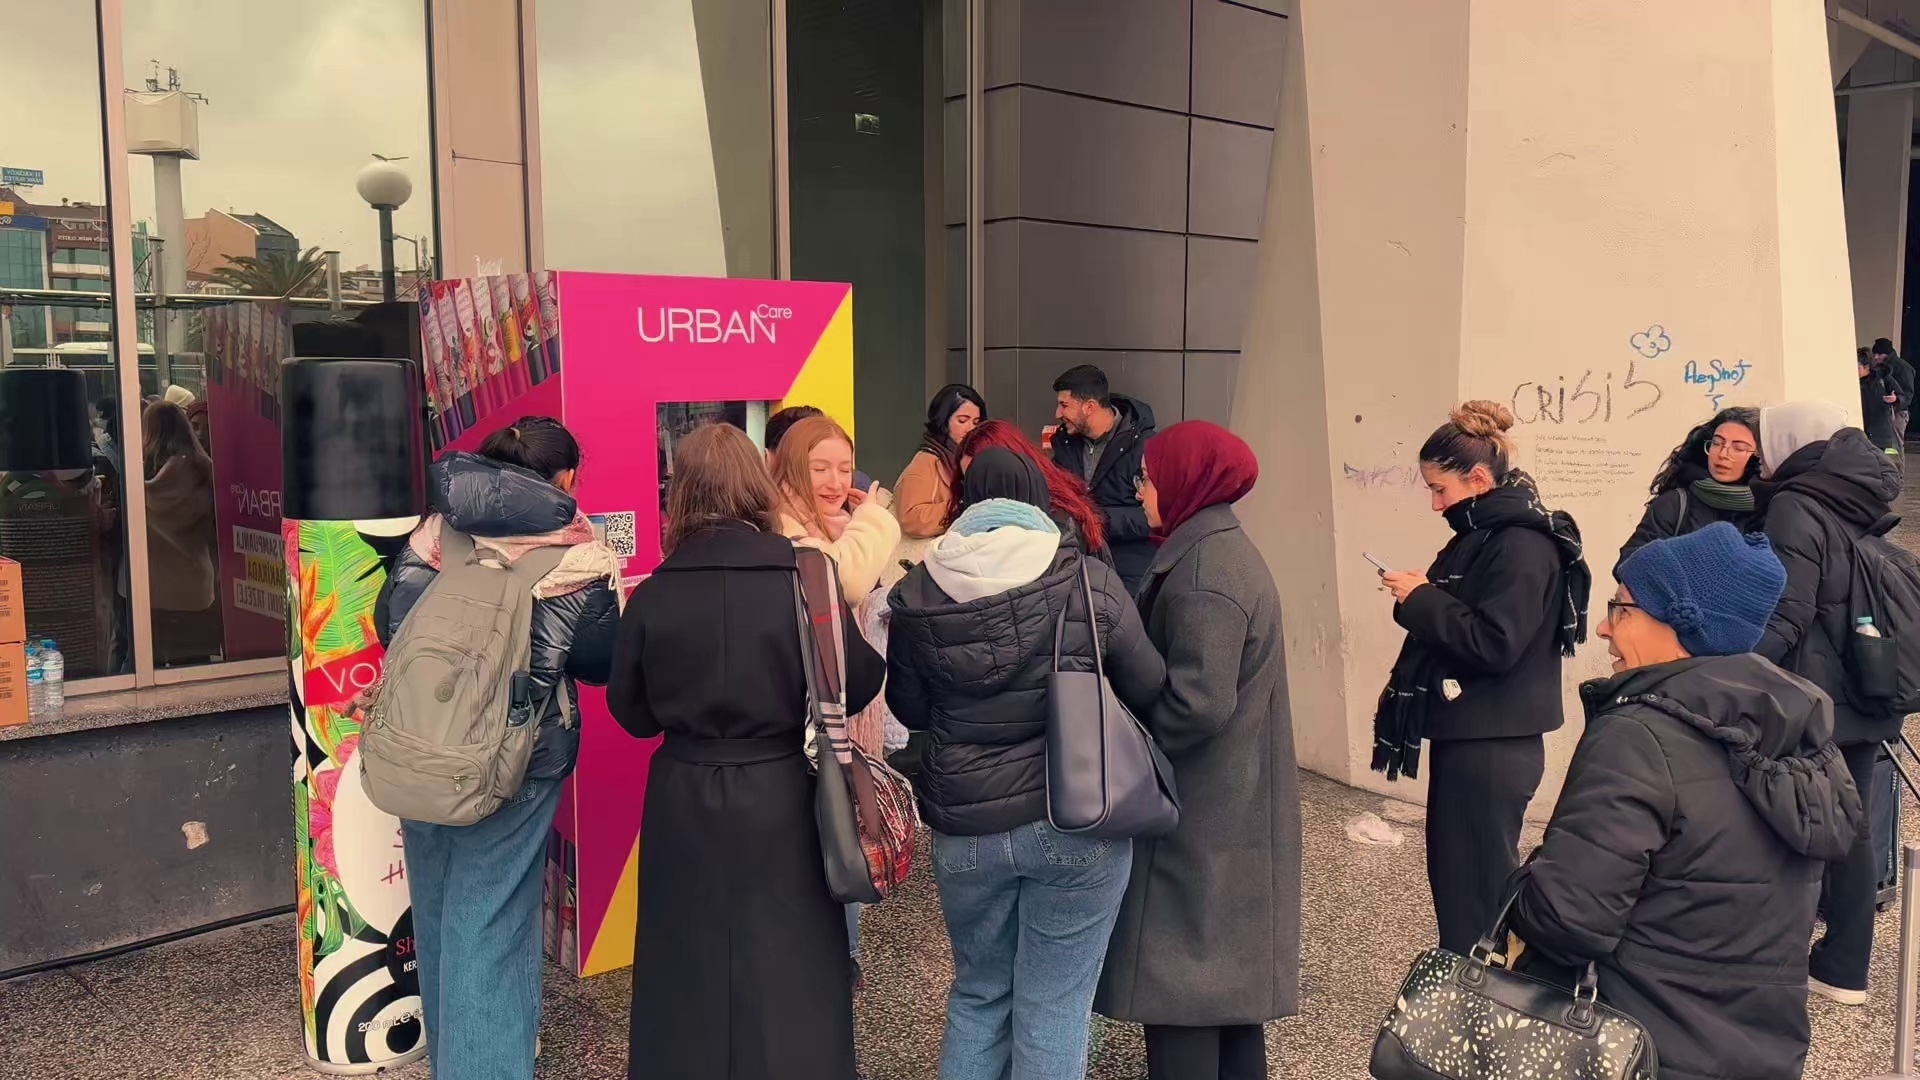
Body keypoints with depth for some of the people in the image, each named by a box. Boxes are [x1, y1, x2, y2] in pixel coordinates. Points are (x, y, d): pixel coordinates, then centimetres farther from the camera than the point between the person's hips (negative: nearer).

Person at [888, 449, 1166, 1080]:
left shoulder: (918, 594, -4)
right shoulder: (1090, 583, -10)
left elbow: (909, 708, 6)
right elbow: (1150, 692, 0)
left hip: (964, 828, 2)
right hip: (1076, 822, -2)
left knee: (978, 993, 22)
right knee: (1054, 1007, 11)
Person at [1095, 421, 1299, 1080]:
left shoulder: (1202, 575, -21)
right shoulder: (1224, 550, 10)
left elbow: (1198, 704, -27)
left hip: (1200, 810, -10)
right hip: (1230, 804, 10)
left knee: (1180, 978, 0)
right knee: (1228, 965, 19)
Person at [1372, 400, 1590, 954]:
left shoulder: (1523, 545, -17)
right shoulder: (1483, 533, 12)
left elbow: (1494, 643, -25)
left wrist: (1422, 600, -16)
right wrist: (1422, 597, 2)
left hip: (1493, 747, -10)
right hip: (1465, 735, 10)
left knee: (1476, 887, -2)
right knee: (1452, 873, 17)